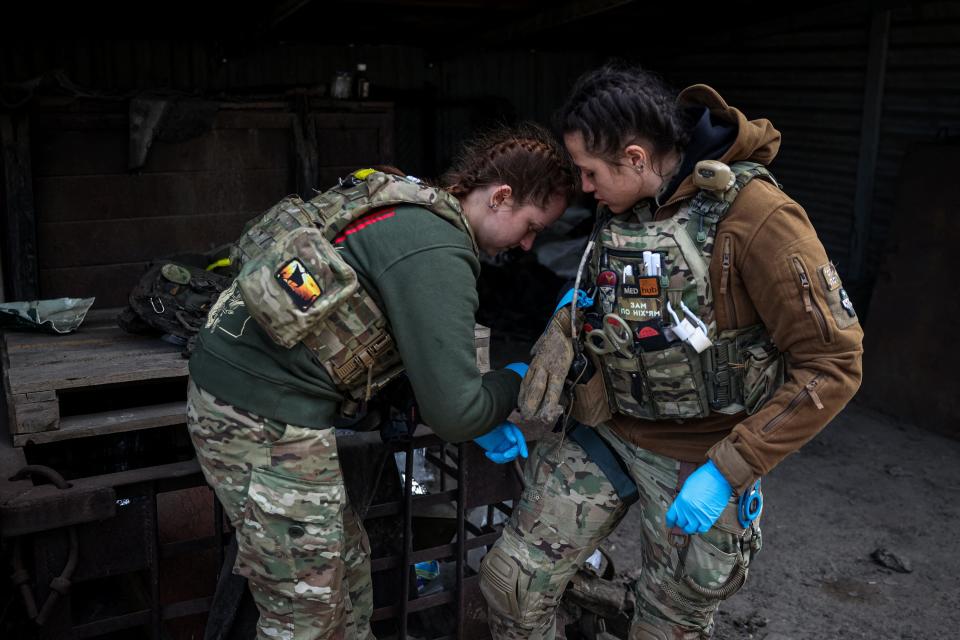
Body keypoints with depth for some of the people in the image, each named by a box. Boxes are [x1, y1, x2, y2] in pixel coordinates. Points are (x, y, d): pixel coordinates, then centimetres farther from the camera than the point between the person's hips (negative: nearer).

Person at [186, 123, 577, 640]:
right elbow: (453, 412, -17)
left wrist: (480, 418, 16)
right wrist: (514, 383, 4)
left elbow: (420, 351, 22)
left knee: (345, 565, 21)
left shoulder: (410, 205, 12)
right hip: (268, 422, -10)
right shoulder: (437, 254, -18)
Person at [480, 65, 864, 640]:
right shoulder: (620, 205, -2)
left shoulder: (756, 218, -23)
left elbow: (834, 363, -21)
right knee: (512, 581, 4)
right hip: (603, 431, 6)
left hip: (697, 461, -5)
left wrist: (728, 470, -23)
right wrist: (532, 384, 3)